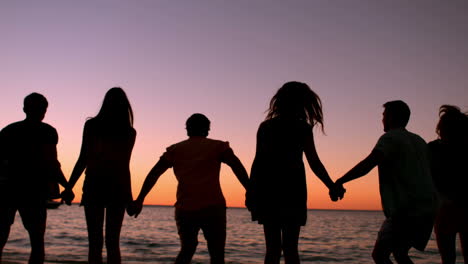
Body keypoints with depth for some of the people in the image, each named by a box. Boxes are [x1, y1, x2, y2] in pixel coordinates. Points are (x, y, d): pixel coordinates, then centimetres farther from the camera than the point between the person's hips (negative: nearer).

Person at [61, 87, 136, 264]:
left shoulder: (92, 125, -1)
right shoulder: (130, 132, 4)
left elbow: (83, 159, -5)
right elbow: (124, 163, 2)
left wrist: (69, 187, 0)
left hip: (94, 185, -2)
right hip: (119, 187, 2)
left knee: (95, 243, 0)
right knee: (113, 242, 7)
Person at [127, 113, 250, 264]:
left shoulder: (175, 149, 17)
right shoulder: (217, 146, 11)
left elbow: (154, 173, 10)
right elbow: (238, 167, -2)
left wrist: (139, 201, 11)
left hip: (184, 209, 3)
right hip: (213, 207, -2)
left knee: (186, 251, 21)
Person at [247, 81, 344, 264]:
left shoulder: (265, 126, 10)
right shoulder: (301, 128, -2)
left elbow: (258, 162, 4)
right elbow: (314, 163, -5)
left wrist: (252, 191, 4)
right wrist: (333, 187, 4)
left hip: (266, 191, 4)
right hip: (291, 191, -4)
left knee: (272, 248, 7)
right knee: (290, 248, -2)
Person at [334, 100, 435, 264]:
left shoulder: (390, 138, -5)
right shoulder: (419, 141, 20)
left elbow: (367, 165, -20)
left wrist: (340, 181, -19)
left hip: (405, 210, -9)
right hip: (427, 210, 9)